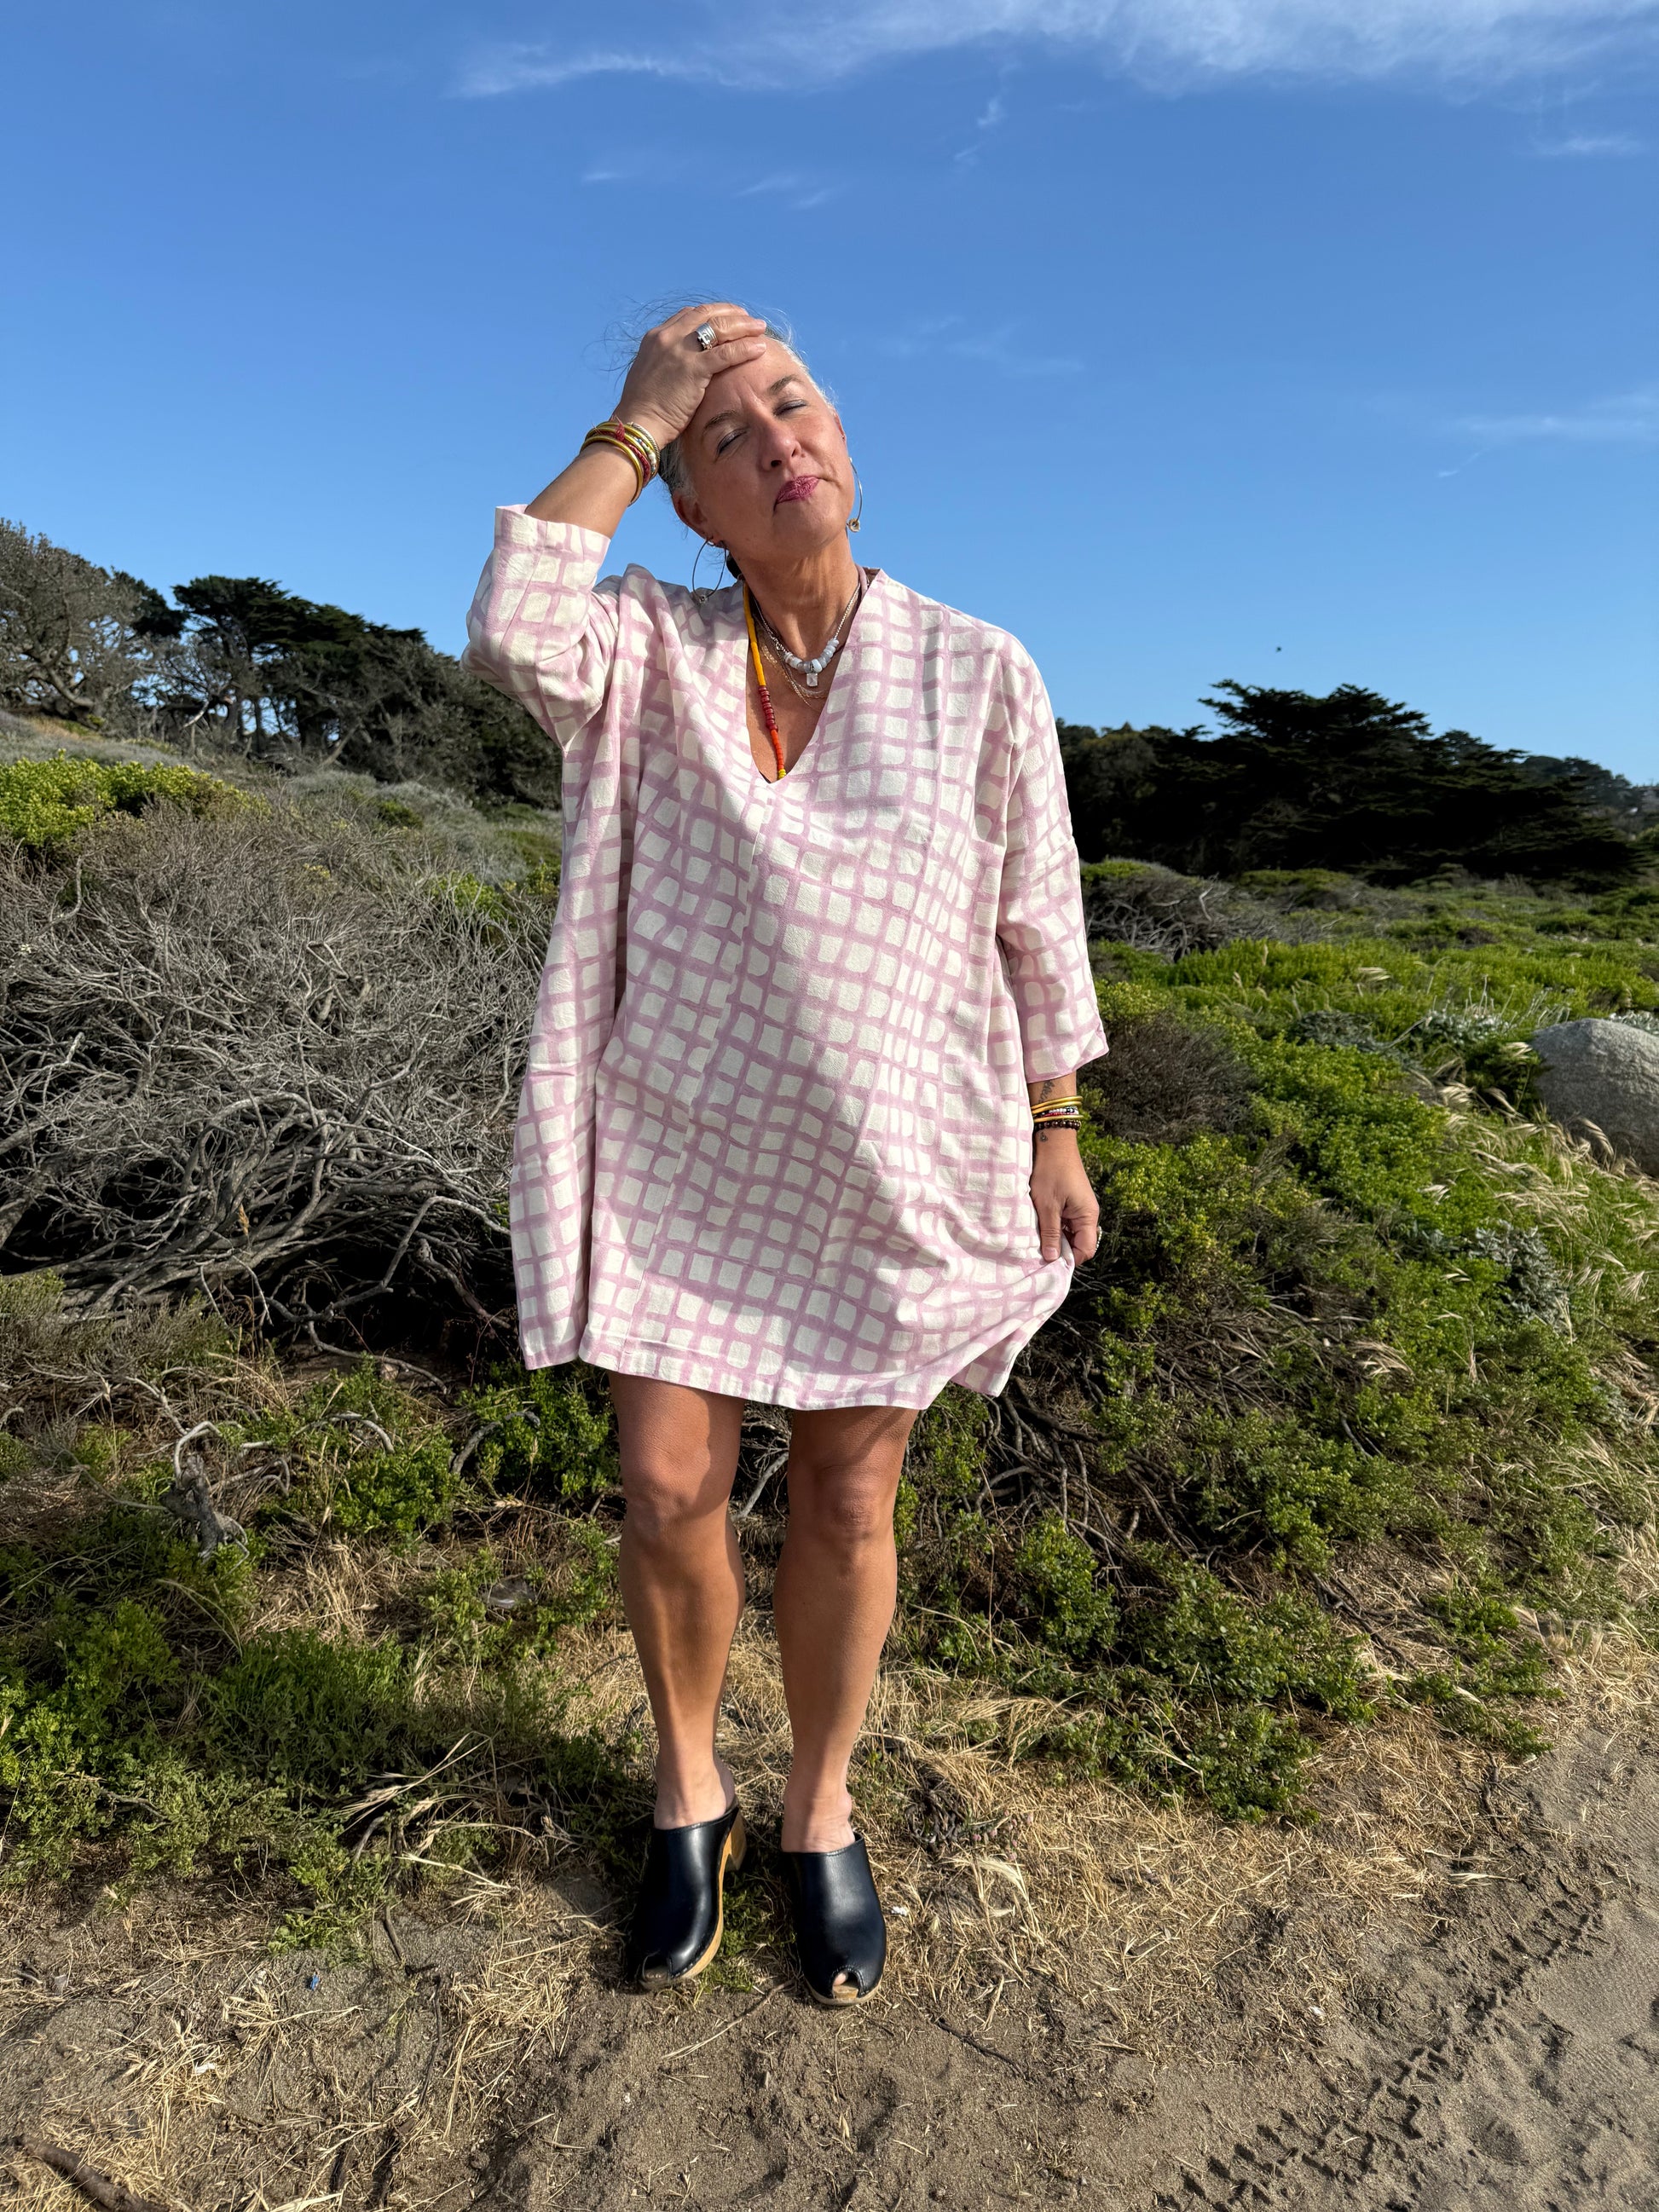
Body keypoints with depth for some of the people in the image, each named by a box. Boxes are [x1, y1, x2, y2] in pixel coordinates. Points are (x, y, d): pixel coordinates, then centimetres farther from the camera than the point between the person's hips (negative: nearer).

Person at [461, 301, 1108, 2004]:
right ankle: (690, 1794, 37)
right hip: (679, 1154, 1)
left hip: (892, 1171, 0)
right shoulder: (649, 650, 0)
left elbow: (1034, 918, 3)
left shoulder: (979, 672, -2)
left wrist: (1053, 1130, 4)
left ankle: (821, 1810, 37)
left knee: (848, 1506, 12)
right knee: (667, 1497, 7)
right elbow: (510, 637, -22)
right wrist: (631, 423, -13)